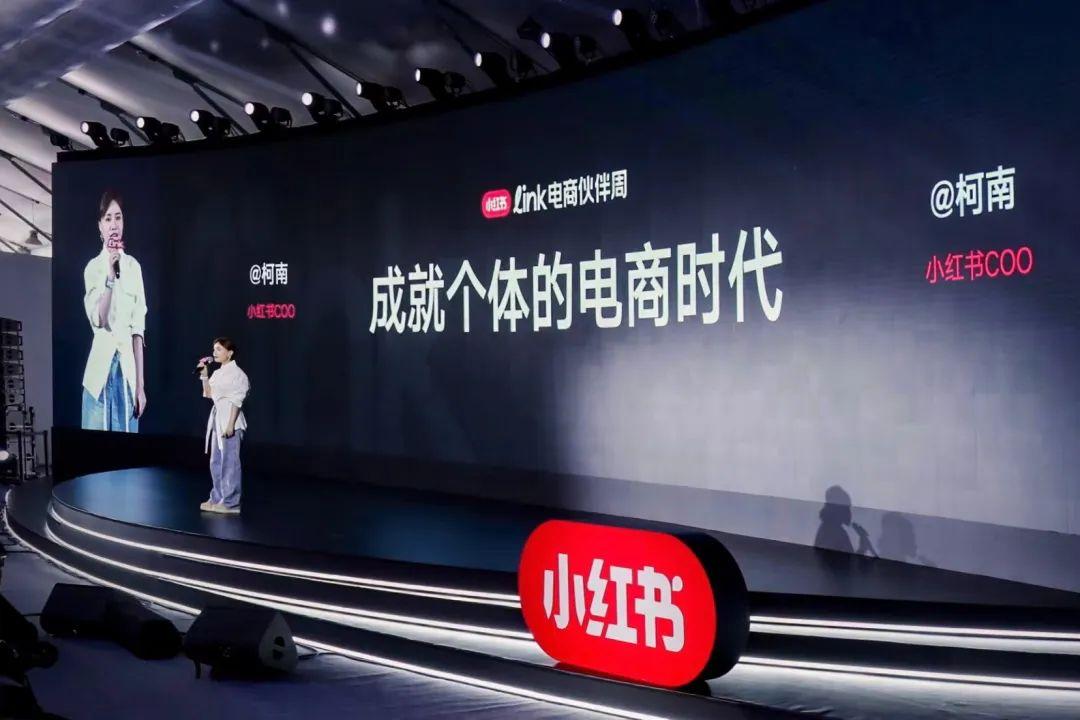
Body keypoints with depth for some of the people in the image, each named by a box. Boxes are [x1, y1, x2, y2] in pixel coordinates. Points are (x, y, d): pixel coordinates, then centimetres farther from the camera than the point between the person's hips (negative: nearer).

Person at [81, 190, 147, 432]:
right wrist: (110, 273, -19)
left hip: (128, 364, 2)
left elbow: (139, 329, 6)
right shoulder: (93, 267, 2)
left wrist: (141, 384, 3)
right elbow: (98, 319, -14)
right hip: (101, 364, -2)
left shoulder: (133, 266, 8)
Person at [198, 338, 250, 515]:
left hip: (230, 420, -9)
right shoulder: (218, 373, 14)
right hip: (217, 418, 9)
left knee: (229, 462, -6)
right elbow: (208, 394, 19)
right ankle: (217, 499, 22)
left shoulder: (236, 373, -10)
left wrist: (231, 424, -18)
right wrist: (204, 374, 9)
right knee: (216, 462, 13)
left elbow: (237, 401, -13)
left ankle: (230, 503, -1)